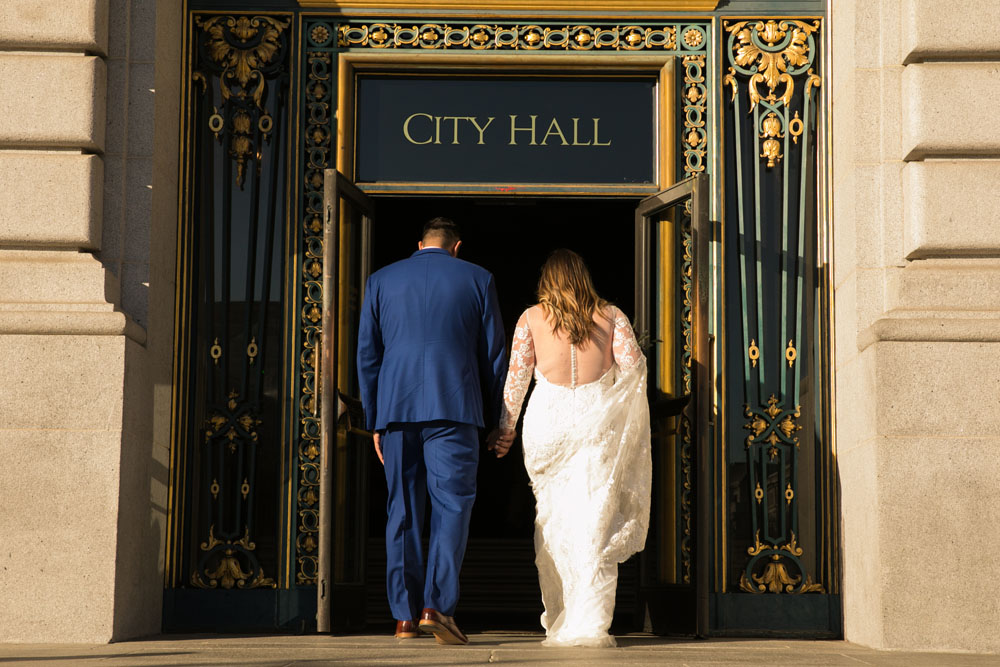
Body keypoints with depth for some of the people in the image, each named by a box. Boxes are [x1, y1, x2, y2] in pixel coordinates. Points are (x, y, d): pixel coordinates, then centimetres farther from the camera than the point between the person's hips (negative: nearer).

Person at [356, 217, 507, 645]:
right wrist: (498, 417, 16)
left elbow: (367, 355, 13)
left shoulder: (381, 281, 14)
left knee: (403, 512, 8)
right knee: (452, 505, -2)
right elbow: (494, 354, 9)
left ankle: (405, 617, 9)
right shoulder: (477, 280, 9)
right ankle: (437, 606, -16)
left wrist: (374, 422, 16)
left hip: (396, 408, 2)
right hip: (454, 408, -2)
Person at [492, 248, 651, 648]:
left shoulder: (532, 318, 7)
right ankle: (589, 625, -8)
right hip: (598, 424, 0)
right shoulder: (611, 316, 8)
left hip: (548, 422, 0)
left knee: (552, 523, 10)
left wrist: (506, 426, 11)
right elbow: (634, 365, 0)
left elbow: (516, 375, 4)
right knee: (595, 525, -1)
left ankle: (558, 621, 14)